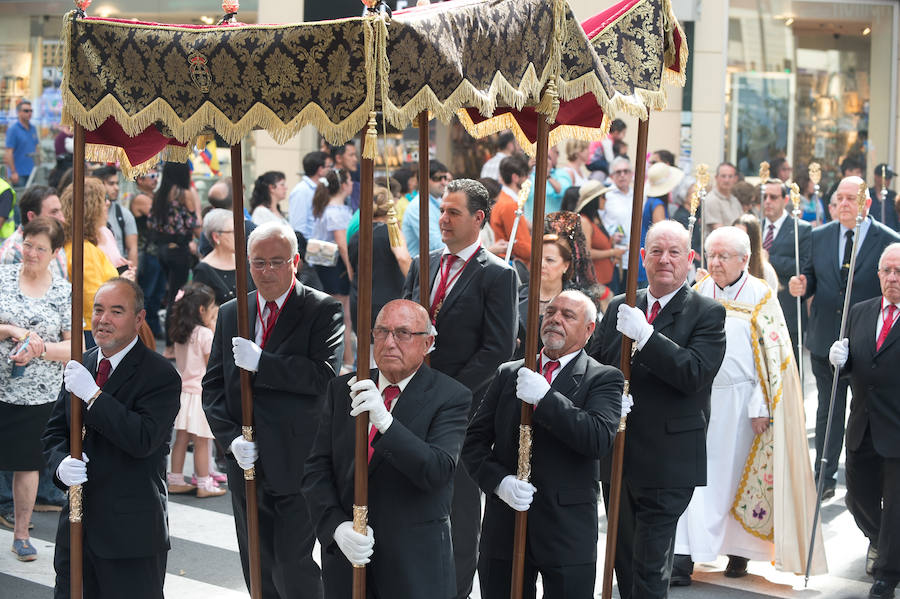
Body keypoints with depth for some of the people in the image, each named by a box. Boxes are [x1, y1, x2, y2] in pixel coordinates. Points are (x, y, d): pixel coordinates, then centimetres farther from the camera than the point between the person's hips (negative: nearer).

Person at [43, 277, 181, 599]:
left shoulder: (160, 374, -12)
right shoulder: (80, 366, 9)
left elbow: (144, 440, -23)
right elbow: (55, 431, 14)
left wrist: (94, 395, -25)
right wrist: (61, 463, -8)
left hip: (131, 530, -6)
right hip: (77, 524, 6)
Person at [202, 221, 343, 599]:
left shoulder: (323, 310, -4)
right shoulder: (230, 313, 11)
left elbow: (325, 376, -18)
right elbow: (213, 386, 9)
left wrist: (261, 363, -22)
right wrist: (231, 437, -6)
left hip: (298, 467, -5)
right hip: (247, 464, 5)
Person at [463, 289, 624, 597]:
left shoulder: (605, 379, 0)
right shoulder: (509, 373, 11)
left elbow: (600, 439, -18)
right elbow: (474, 441, 8)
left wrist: (545, 397, -22)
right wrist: (499, 480, -10)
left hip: (567, 531, -3)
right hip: (504, 526, 3)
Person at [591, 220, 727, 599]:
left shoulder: (707, 313, -5)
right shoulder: (619, 308, 11)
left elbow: (696, 373, -19)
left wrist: (645, 335, -25)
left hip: (666, 464, -5)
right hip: (616, 461, 6)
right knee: (624, 565, 16)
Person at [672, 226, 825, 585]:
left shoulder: (761, 297, -4)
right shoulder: (699, 293, 7)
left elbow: (772, 354, -6)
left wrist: (761, 406, -11)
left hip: (743, 399, -2)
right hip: (700, 397, 2)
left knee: (739, 473, 7)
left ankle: (739, 550, 23)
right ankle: (684, 558, -7)